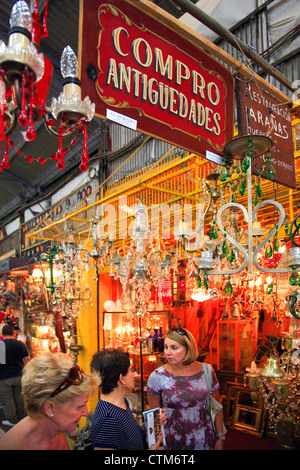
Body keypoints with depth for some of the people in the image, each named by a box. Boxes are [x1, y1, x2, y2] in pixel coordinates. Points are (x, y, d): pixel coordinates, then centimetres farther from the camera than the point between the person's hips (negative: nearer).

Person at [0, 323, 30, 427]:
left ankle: (12, 420, 20)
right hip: (19, 376, 3)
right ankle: (21, 417, 30)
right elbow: (27, 360, 2)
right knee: (19, 398, 17)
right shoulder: (20, 344, -3)